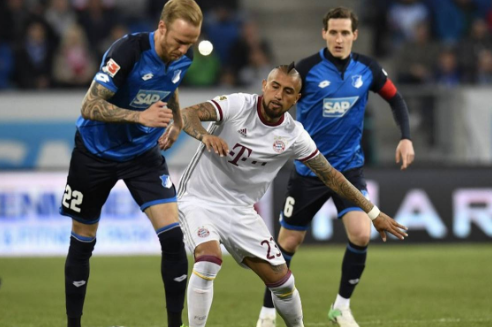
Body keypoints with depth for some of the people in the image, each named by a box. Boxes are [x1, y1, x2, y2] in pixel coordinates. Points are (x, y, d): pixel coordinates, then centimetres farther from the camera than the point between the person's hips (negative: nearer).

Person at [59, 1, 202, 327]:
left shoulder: (183, 57, -8)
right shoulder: (129, 50, -28)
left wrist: (178, 121, 12)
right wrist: (140, 117, -40)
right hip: (96, 153, -4)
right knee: (82, 242, 8)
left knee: (173, 235, -13)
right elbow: (90, 106, -31)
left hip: (143, 153, 4)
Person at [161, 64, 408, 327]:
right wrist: (205, 135, -52)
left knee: (282, 280, 4)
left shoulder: (294, 136, -6)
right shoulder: (238, 105, -17)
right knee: (208, 261, -30)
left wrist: (374, 213, 4)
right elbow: (187, 114, -29)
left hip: (241, 210, 4)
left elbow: (331, 176, 3)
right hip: (200, 200, -4)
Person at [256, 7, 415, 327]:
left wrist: (406, 137, 0)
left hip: (349, 167, 2)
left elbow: (395, 98, 12)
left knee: (361, 234, -17)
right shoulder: (307, 69, -13)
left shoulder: (367, 68, -3)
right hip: (309, 168, -2)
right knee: (289, 243, 4)